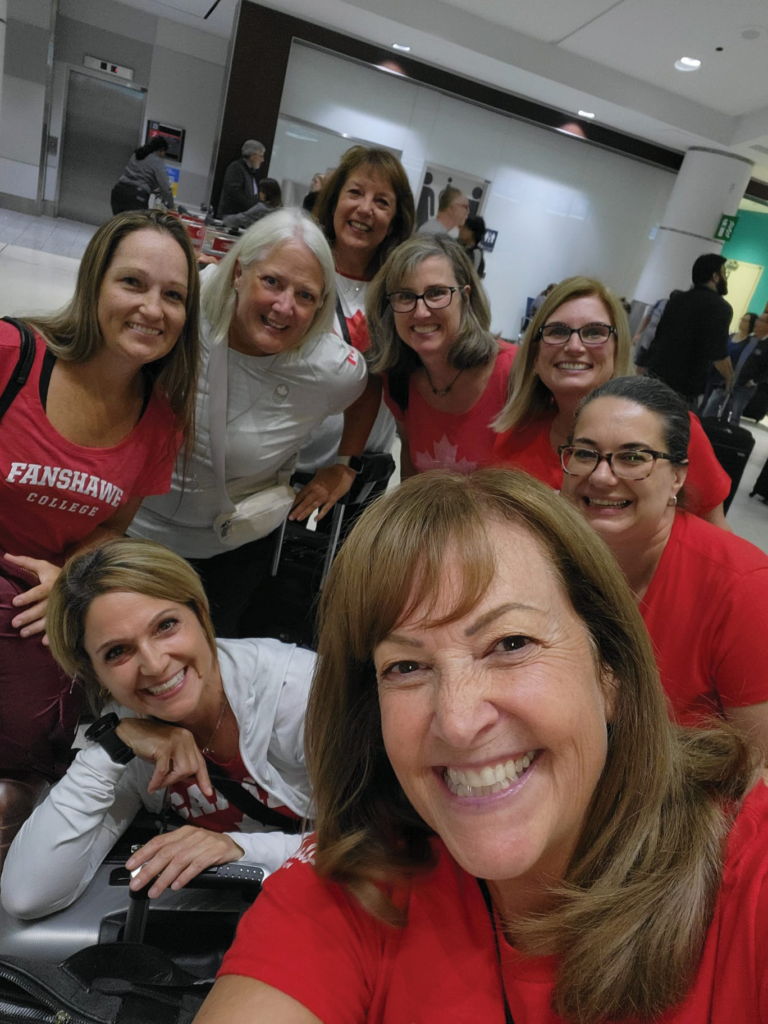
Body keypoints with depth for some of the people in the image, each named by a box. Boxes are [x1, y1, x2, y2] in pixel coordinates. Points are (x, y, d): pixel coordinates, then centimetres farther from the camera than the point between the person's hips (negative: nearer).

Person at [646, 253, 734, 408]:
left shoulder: (677, 298, 15)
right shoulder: (720, 307, -10)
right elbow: (718, 355, -16)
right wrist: (730, 379, 2)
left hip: (655, 377, 8)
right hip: (683, 388, -8)